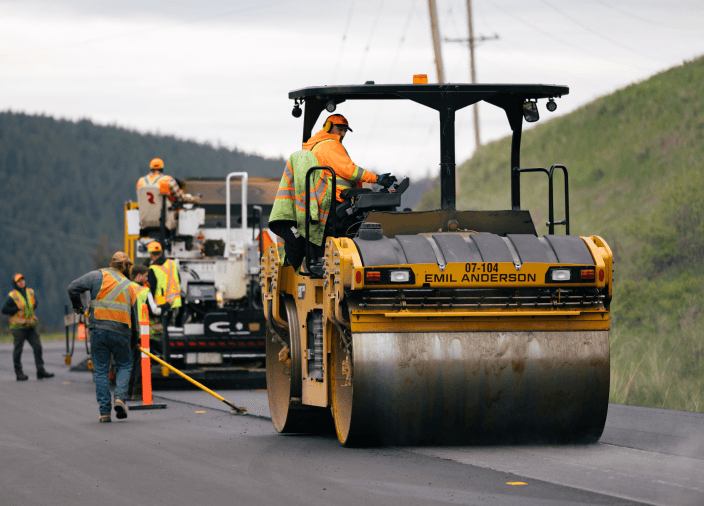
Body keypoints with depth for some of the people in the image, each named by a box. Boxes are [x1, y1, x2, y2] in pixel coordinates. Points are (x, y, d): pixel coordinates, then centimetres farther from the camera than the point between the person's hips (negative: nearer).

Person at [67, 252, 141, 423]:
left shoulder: (98, 276, 4)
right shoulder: (130, 287, 12)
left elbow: (73, 287, -4)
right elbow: (134, 319, 15)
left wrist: (77, 305, 16)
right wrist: (133, 343, 26)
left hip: (98, 330, -1)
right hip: (120, 332, 1)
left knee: (101, 370, 7)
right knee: (124, 365, 19)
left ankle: (104, 411, 4)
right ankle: (120, 397, -4)